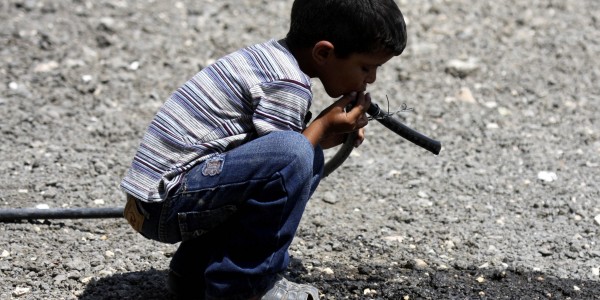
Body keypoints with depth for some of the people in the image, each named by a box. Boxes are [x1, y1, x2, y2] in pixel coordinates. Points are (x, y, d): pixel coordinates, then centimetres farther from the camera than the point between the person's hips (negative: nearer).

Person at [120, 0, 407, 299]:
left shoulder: (267, 56, 10)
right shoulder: (288, 85, -18)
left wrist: (327, 134, 7)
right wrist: (323, 126, -4)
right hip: (166, 199, -10)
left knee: (308, 162, 16)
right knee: (294, 157, -26)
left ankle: (195, 270, 16)